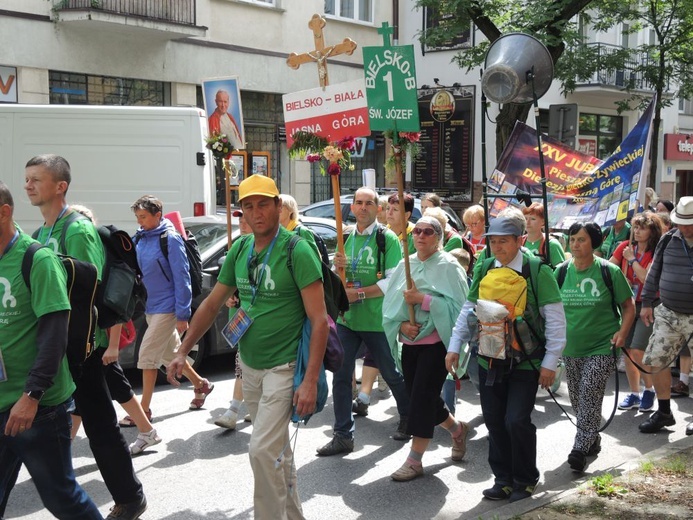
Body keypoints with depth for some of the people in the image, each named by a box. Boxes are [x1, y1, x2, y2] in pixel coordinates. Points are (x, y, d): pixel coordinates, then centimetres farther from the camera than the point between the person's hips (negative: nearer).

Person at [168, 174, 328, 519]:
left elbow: (319, 319, -17)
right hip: (249, 365, 7)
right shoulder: (239, 251, 5)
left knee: (263, 449, -13)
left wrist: (310, 380, -22)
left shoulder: (297, 251, -15)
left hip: (283, 367, -7)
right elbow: (212, 304, 12)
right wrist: (182, 352, 5)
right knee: (276, 448, 18)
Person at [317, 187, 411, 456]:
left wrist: (360, 293, -19)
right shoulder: (346, 238, 9)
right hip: (346, 318, 5)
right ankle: (342, 435, 10)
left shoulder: (388, 239, -8)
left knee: (391, 374, 11)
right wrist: (337, 267, -8)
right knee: (341, 376, 2)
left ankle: (408, 419, 34)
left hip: (376, 320, -5)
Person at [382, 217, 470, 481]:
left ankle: (414, 460, 2)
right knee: (421, 397, 12)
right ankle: (457, 429, 39)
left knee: (423, 397, -8)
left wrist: (422, 299, -21)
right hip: (409, 343, 6)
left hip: (436, 343, -6)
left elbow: (456, 305, -15)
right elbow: (390, 303, 8)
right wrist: (402, 324, -10)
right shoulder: (405, 265, 10)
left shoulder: (448, 266, -6)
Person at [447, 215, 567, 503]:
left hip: (525, 362, -5)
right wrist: (455, 346, 8)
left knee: (517, 420, -8)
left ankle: (525, 480, 14)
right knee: (494, 420, 9)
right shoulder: (485, 270, 4)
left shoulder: (538, 271, -10)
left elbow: (556, 319, -9)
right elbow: (468, 310, 13)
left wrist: (549, 362, -10)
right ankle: (503, 479, 24)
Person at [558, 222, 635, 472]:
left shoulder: (609, 271, -9)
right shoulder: (561, 271, 0)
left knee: (589, 395, -16)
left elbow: (628, 306, -1)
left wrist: (622, 332, -14)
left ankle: (580, 449, -11)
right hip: (571, 348, 5)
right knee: (577, 399, 13)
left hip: (602, 346, -4)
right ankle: (592, 441, 34)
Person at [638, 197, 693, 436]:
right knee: (657, 360, 4)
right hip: (668, 314, 4)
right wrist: (647, 302, 11)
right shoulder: (668, 241, 3)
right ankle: (663, 413, 20)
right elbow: (655, 272, 10)